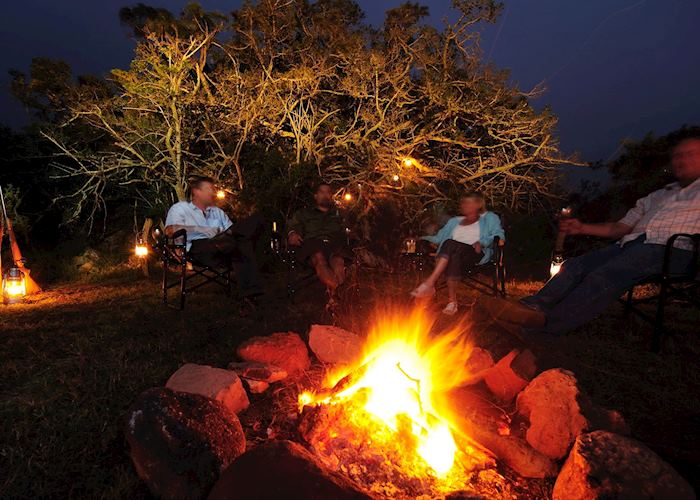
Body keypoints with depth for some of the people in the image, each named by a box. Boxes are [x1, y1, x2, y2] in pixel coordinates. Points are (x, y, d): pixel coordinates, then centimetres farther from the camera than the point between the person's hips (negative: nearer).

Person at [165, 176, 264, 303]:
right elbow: (170, 231, 1)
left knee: (256, 219, -20)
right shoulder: (180, 208, 23)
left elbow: (233, 230, 24)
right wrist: (200, 229, -10)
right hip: (199, 248, -6)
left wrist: (222, 232, -2)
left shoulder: (218, 211, 39)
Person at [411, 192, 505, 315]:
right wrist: (421, 238, 12)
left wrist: (482, 242, -14)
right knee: (454, 259, -38)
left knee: (451, 245, -37)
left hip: (476, 253, -3)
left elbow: (499, 235, 5)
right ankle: (452, 301, -41)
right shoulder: (454, 221, 34)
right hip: (455, 253, 3)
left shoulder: (489, 218, 21)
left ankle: (429, 284, -40)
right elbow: (439, 238, 27)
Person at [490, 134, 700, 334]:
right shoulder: (655, 197, 35)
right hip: (630, 243, 6)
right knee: (575, 265, -20)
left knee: (606, 274, -32)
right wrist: (582, 228, 11)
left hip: (669, 248, -6)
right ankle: (533, 307, -35)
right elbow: (620, 228, 25)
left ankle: (549, 321, -45)